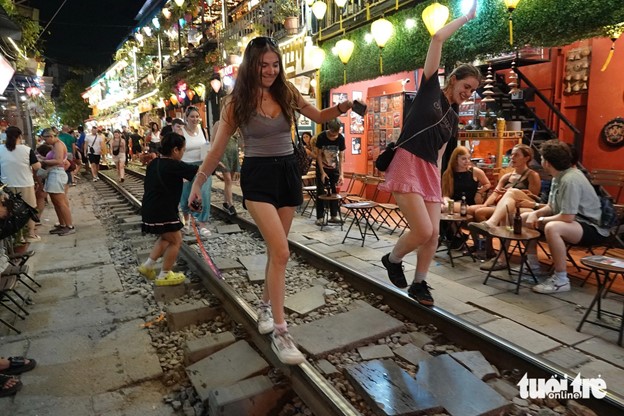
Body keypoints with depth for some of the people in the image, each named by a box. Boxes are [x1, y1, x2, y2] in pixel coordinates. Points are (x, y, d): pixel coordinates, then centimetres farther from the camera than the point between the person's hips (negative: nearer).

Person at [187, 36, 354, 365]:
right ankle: (279, 331, -6)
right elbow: (218, 148, 2)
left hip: (288, 172, 4)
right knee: (281, 252, -16)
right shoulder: (237, 102, -2)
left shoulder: (287, 92, 5)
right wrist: (198, 183, 2)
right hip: (257, 176, -4)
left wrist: (340, 109, -5)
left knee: (276, 250, 10)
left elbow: (318, 116, 16)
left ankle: (266, 305, 34)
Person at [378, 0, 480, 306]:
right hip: (407, 167, -7)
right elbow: (437, 38, 0)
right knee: (423, 231, -15)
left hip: (429, 173, 7)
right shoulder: (430, 88, 4)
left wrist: (437, 184, 15)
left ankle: (419, 284, 18)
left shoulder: (453, 119, 19)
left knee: (433, 234, 1)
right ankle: (392, 259, 14)